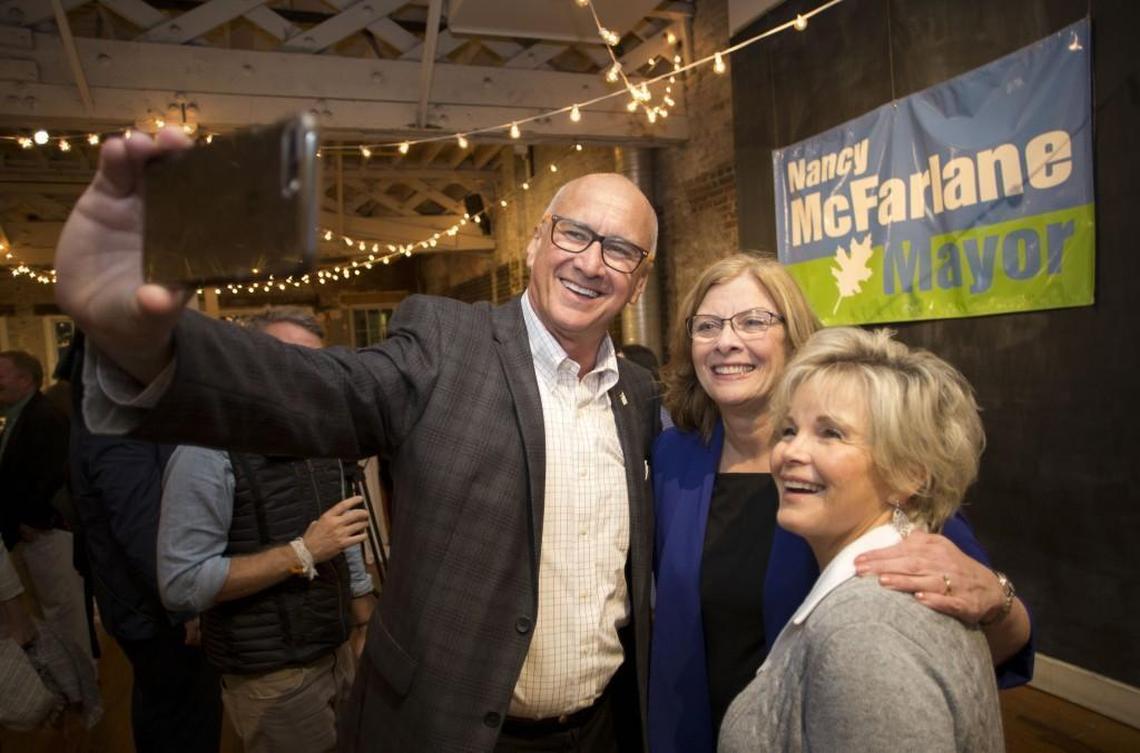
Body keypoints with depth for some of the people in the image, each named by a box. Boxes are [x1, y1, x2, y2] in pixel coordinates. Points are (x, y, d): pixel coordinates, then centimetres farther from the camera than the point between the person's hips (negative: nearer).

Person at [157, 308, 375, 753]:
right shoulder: (210, 454, -19)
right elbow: (181, 584, -23)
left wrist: (367, 626, 13)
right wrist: (303, 553, -25)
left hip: (339, 653, 7)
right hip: (273, 676, -7)